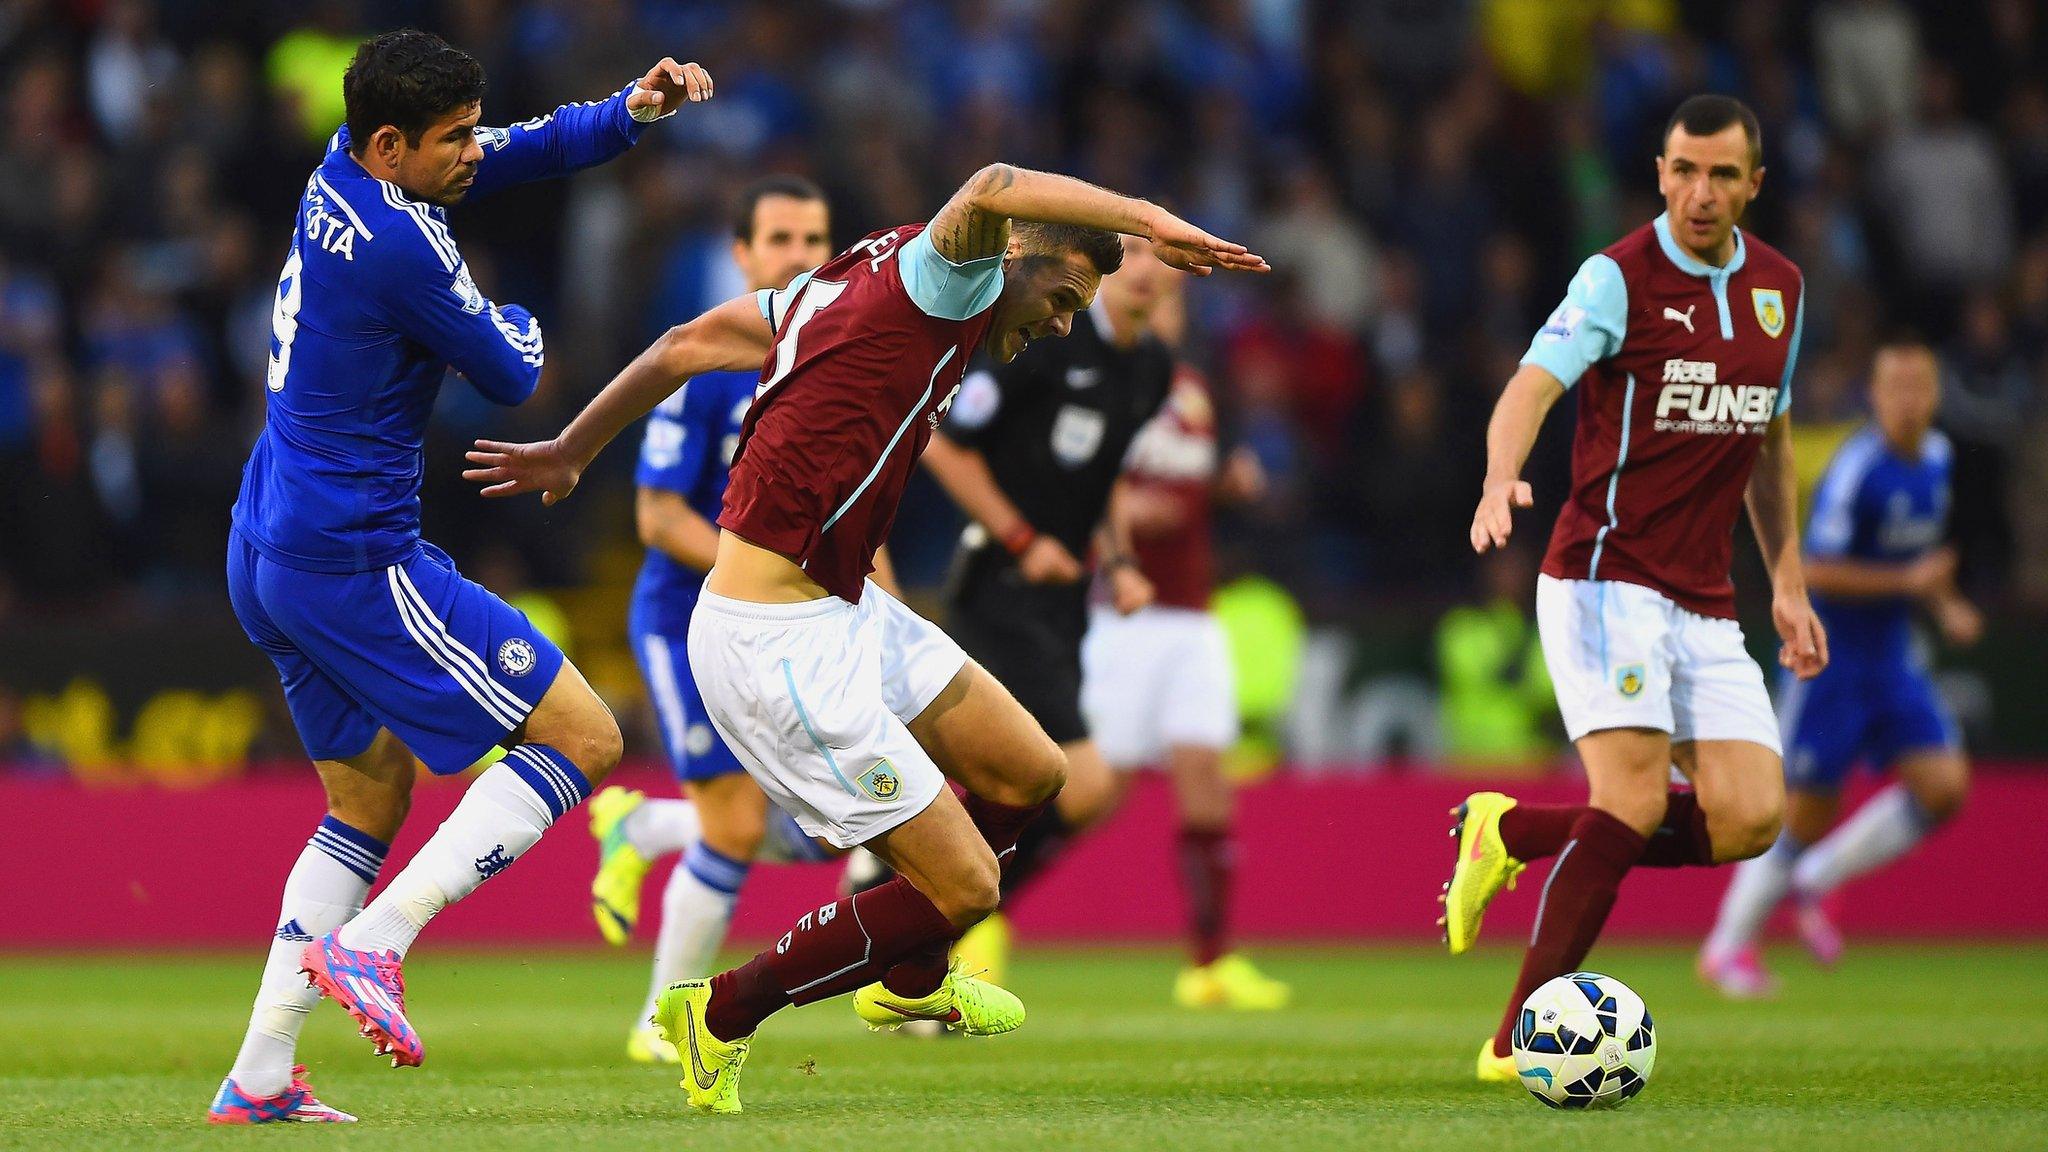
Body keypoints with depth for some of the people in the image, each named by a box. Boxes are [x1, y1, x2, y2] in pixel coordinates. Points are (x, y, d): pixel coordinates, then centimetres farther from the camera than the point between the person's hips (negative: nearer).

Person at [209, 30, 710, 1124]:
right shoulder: (398, 246, -21)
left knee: (373, 796, 22)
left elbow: (521, 152, 20)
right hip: (354, 564, -10)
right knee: (582, 738, -5)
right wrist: (518, 323, 16)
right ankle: (370, 943, -15)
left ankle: (258, 1075, 14)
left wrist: (629, 110, 3)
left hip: (269, 559, 10)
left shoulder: (346, 172, 7)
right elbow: (511, 376, -7)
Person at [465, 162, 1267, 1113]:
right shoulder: (939, 282, -15)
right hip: (777, 647, -10)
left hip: (841, 609, 10)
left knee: (1028, 774, 18)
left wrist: (569, 452, 26)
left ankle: (909, 982, 41)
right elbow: (991, 192, -38)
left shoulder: (859, 278, 11)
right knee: (963, 886, -6)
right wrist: (1147, 220, -37)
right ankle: (721, 1016, 10)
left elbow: (689, 342, 18)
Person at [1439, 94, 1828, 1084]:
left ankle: (1514, 834, 12)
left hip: (1706, 604, 6)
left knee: (1748, 817, -7)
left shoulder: (1779, 288, 12)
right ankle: (1517, 1042, -11)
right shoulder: (1621, 277, -8)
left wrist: (1787, 582, 19)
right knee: (1635, 801, -19)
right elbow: (1533, 386, -22)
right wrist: (1501, 480, -42)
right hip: (1607, 581, -6)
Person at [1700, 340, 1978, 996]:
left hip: (1893, 658, 7)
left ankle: (1815, 882, 11)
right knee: (1805, 813, -3)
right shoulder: (1856, 469, -19)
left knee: (1945, 787, -8)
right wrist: (1907, 581, -24)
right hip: (1830, 656, -7)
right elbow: (1816, 572, -22)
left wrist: (1944, 605, 8)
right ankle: (1728, 947, 16)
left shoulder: (1936, 458, 6)